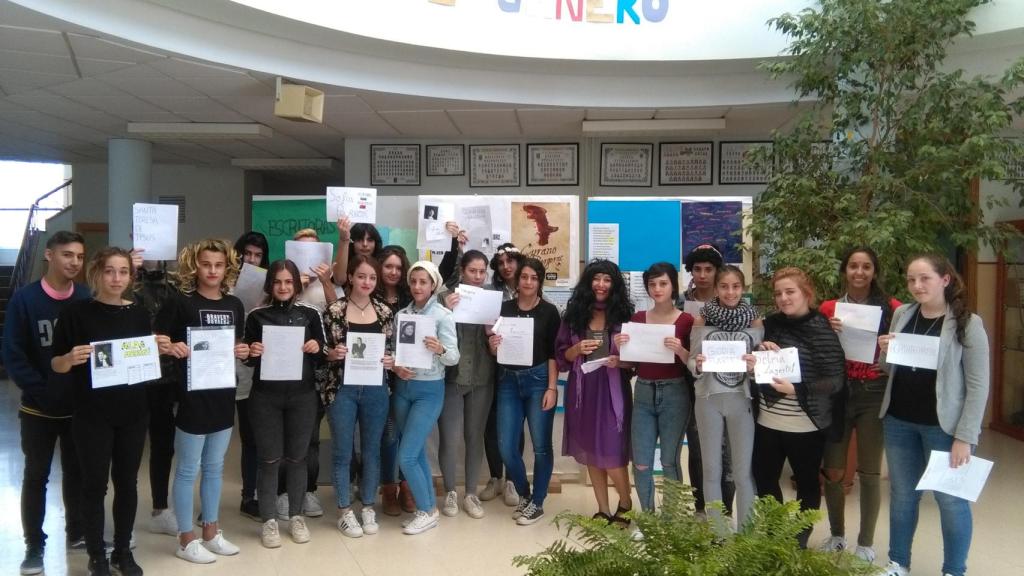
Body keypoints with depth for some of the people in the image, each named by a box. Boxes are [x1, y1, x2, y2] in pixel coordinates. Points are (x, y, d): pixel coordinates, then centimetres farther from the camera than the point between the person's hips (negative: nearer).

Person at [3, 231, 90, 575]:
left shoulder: (88, 300, -2)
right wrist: (41, 391, -16)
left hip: (80, 407, 2)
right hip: (38, 409, -2)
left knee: (77, 473, 14)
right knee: (36, 476, 9)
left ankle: (77, 533, 30)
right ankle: (34, 546, 20)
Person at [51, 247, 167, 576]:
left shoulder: (139, 313, 5)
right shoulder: (77, 312, -7)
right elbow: (56, 365, -5)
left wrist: (160, 349, -6)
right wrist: (71, 358, -25)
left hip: (133, 412, 4)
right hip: (92, 414, -3)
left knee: (127, 482, 11)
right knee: (95, 484, 4)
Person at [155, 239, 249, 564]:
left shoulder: (234, 305, 6)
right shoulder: (181, 303, -9)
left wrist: (243, 353, -3)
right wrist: (172, 349, -27)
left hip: (223, 397, 6)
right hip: (192, 397, -5)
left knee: (214, 468, 16)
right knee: (188, 470, 5)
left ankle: (211, 532, 29)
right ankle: (186, 539, 17)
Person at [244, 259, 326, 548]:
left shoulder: (310, 314, 2)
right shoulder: (257, 316, 1)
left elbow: (321, 357, 8)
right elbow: (248, 358, 6)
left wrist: (317, 348, -13)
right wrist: (252, 353, -15)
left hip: (302, 395, 1)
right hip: (265, 396, -1)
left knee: (297, 456, 10)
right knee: (269, 458, 4)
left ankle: (296, 516, 23)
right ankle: (269, 520, 15)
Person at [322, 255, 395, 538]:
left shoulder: (385, 311, 4)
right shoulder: (335, 311, -4)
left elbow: (392, 349, 11)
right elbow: (321, 350, 0)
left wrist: (391, 360, -10)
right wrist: (333, 353, -21)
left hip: (375, 390, 3)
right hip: (342, 389, -2)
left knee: (372, 449, 11)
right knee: (343, 452, 6)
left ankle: (368, 507, 25)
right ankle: (345, 511, 19)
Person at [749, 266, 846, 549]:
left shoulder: (822, 329, -11)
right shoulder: (771, 323, 3)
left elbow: (836, 381, -14)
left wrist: (796, 389, -25)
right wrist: (753, 364, -8)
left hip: (805, 425, -5)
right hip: (768, 421, 5)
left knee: (807, 483, 12)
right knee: (764, 480, 13)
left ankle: (799, 540, 30)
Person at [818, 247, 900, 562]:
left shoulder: (891, 308, 0)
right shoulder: (829, 308, 4)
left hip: (874, 394, -1)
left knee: (869, 473, 4)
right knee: (833, 471, 5)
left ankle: (866, 542, 20)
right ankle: (837, 534, 26)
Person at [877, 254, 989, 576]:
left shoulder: (968, 323, -10)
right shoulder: (901, 314, 3)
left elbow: (978, 385, -11)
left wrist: (964, 436, -15)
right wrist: (885, 352, -7)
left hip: (942, 426, -4)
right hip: (898, 421, 5)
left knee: (950, 498, 7)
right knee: (902, 494, 14)